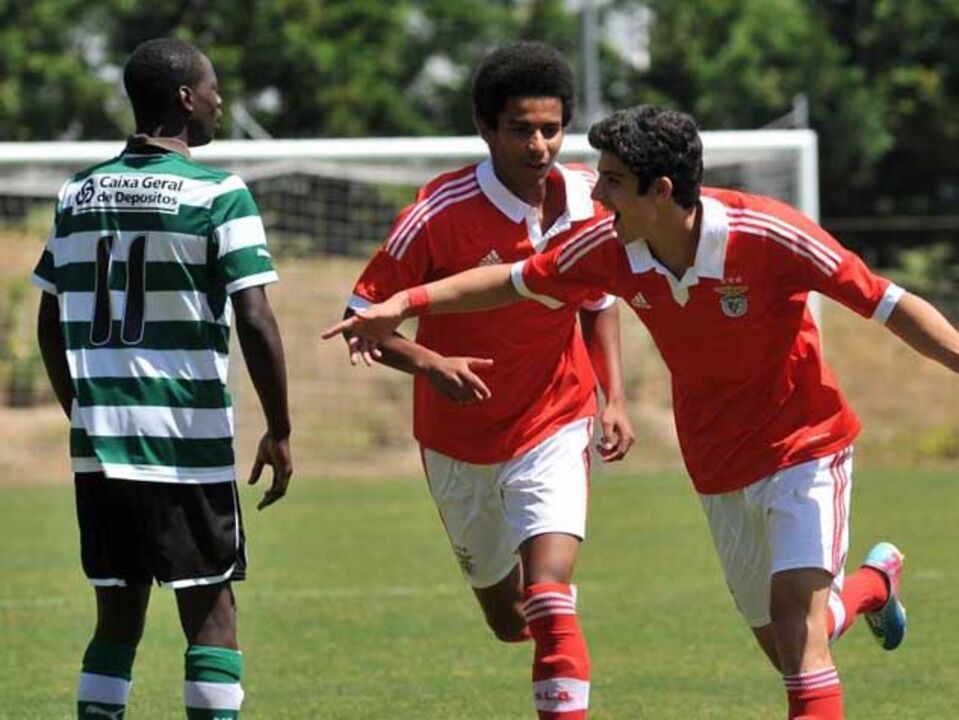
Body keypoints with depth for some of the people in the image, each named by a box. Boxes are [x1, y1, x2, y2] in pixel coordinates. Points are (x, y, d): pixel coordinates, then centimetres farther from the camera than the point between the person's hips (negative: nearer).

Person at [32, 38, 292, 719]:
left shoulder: (79, 195, 10)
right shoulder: (218, 195, -7)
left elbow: (50, 323, 15)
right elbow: (254, 319, -12)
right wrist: (279, 431, -4)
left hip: (98, 441, 5)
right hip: (189, 443, -5)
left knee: (118, 618, 11)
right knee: (212, 613, 1)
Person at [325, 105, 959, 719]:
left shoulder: (768, 235, -25)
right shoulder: (614, 253, -10)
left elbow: (889, 305, -21)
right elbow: (515, 281, 6)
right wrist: (406, 304, 0)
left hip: (804, 446, -5)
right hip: (721, 473, 5)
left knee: (796, 621, -23)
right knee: (782, 646, 13)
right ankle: (874, 581, 45)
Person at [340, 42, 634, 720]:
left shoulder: (589, 202, -9)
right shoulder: (441, 211, -19)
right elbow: (363, 316, -14)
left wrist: (615, 397, -2)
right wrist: (428, 363, -32)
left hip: (555, 427, 0)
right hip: (459, 441, 0)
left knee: (548, 598, -22)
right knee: (508, 620, 16)